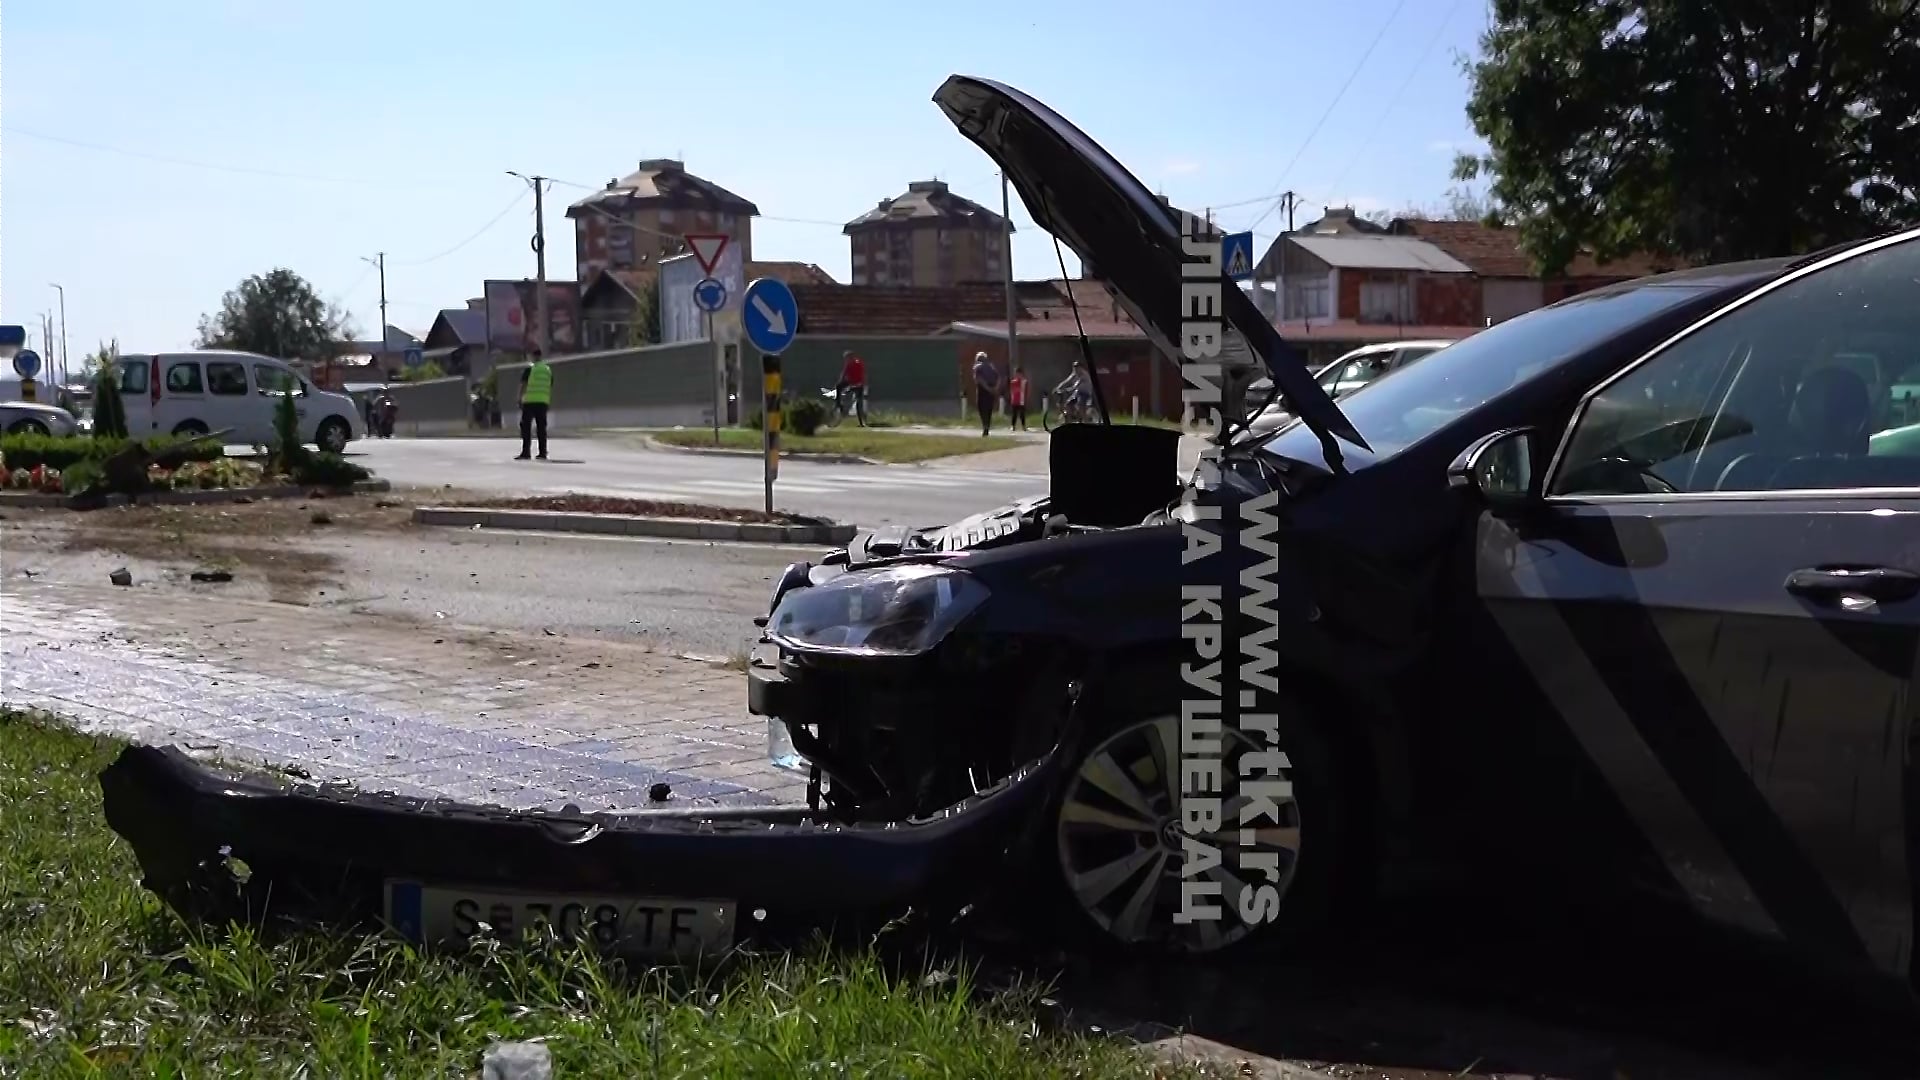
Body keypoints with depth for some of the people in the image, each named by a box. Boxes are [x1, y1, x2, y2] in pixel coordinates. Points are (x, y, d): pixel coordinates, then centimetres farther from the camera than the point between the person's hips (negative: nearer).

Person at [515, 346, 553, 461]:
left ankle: (526, 452, -7)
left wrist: (520, 399, -1)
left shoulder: (529, 369, -4)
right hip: (543, 402, 4)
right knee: (541, 427, 8)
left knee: (526, 427, -1)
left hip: (529, 401, -4)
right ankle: (543, 452, 7)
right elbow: (550, 388, 14)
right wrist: (549, 402, 20)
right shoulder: (548, 370, 11)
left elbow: (523, 385, -6)